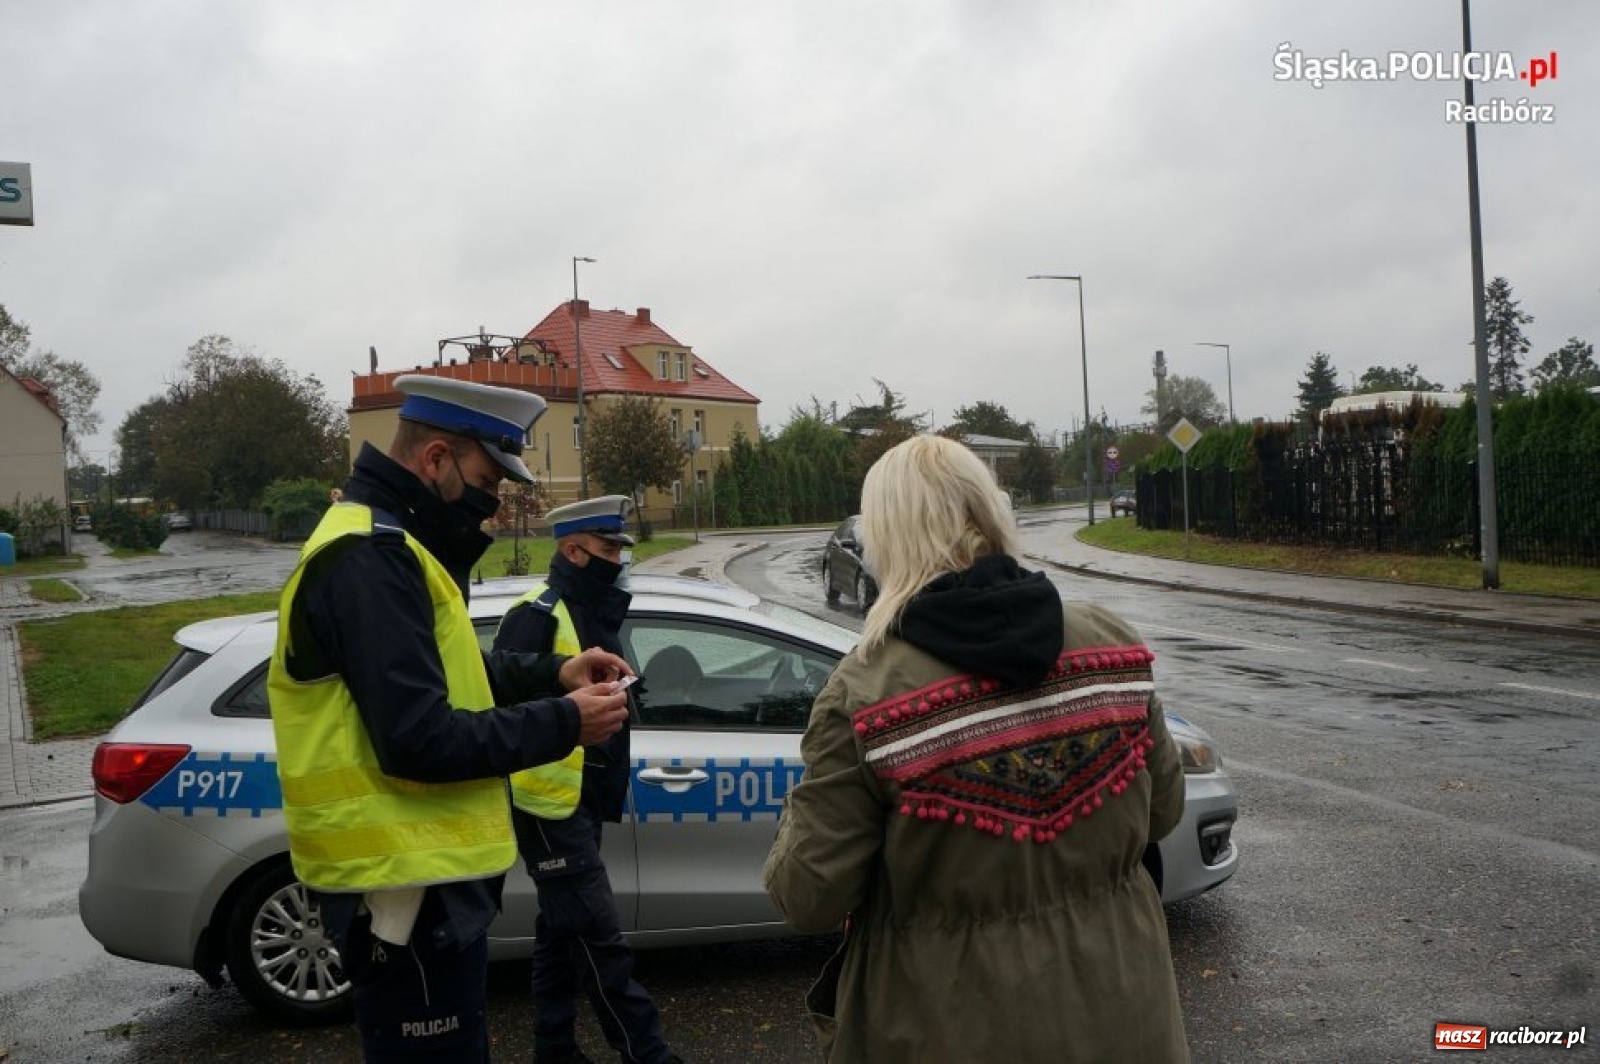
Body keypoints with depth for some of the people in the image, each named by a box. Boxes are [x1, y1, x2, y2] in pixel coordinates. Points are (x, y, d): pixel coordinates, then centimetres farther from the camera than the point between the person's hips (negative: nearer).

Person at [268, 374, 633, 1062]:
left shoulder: (387, 541, 12)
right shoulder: (370, 558, -22)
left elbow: (443, 673, 20)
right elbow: (419, 740, -28)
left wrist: (553, 673, 6)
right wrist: (562, 724, -18)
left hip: (419, 869, 11)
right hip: (403, 881, -11)